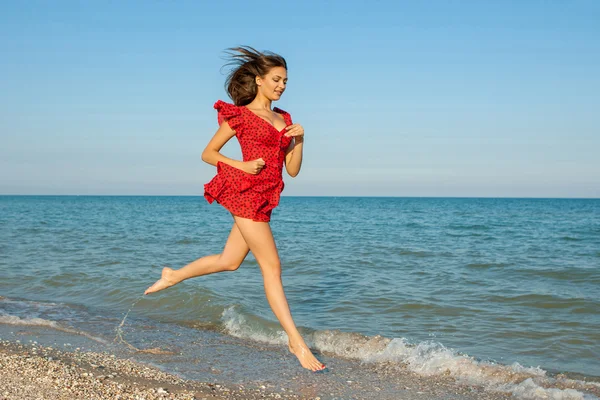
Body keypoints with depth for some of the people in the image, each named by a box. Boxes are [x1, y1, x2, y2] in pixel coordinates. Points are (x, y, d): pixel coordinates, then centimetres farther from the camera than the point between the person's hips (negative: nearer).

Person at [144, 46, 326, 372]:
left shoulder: (283, 119, 17)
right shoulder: (240, 115, -1)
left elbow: (292, 170, 14)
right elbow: (208, 153, 3)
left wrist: (299, 138, -2)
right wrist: (243, 166, -11)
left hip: (264, 197, 8)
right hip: (245, 192, -8)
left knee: (229, 261, 18)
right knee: (272, 266, -8)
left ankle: (173, 276, 40)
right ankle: (296, 342, -5)